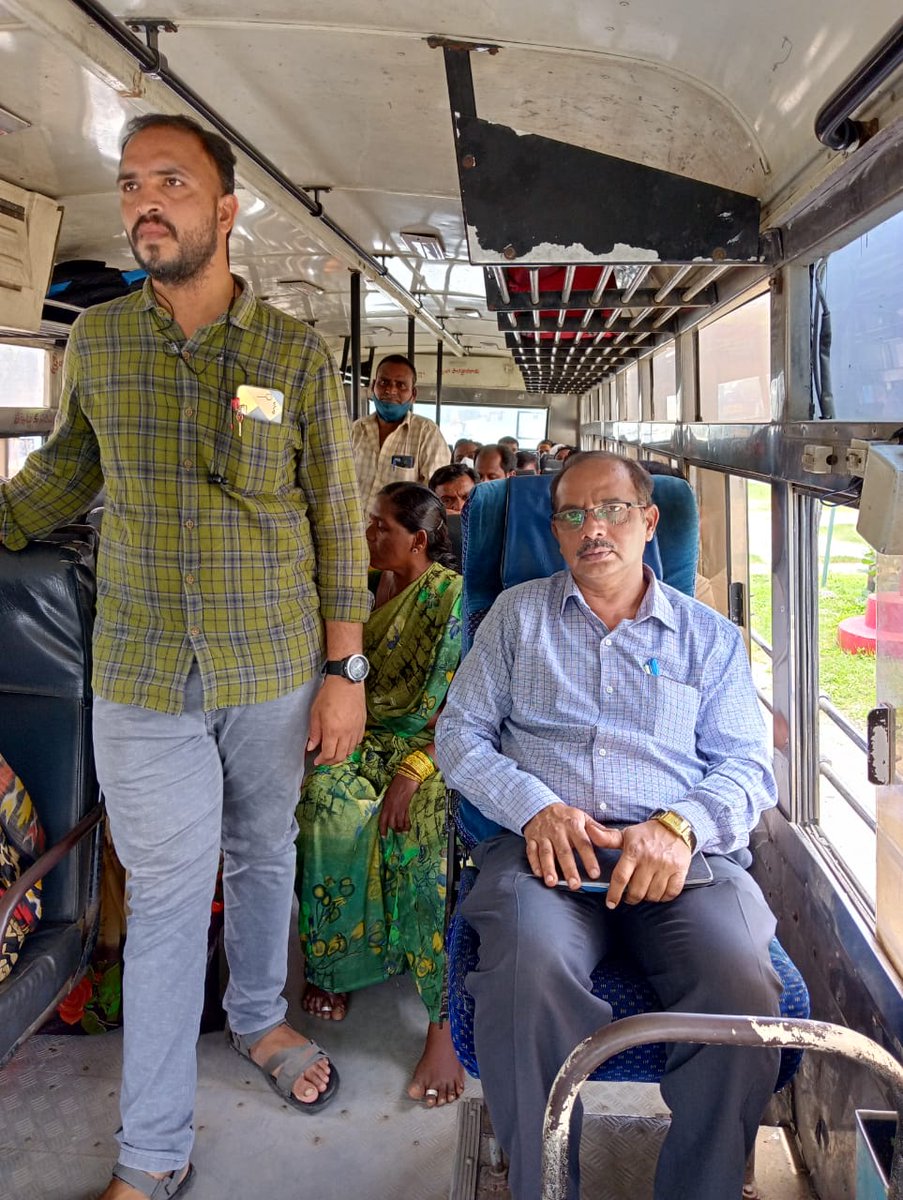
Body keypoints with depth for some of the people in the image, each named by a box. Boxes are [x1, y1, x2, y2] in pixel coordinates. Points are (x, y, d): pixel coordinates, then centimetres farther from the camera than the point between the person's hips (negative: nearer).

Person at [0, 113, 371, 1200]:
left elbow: (337, 520, -2)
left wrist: (343, 672, -4)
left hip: (274, 671, 0)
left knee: (263, 858, 18)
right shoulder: (94, 341, 1)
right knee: (164, 897, 7)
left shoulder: (297, 355, -4)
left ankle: (260, 1021, 45)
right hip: (142, 676, 1)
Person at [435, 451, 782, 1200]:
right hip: (547, 846, 0)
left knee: (741, 983, -30)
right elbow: (460, 734, 11)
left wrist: (679, 826, -11)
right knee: (530, 971, -33)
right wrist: (536, 808, -8)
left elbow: (749, 766, 10)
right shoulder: (518, 614, 19)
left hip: (680, 851, 1)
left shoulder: (710, 635, 19)